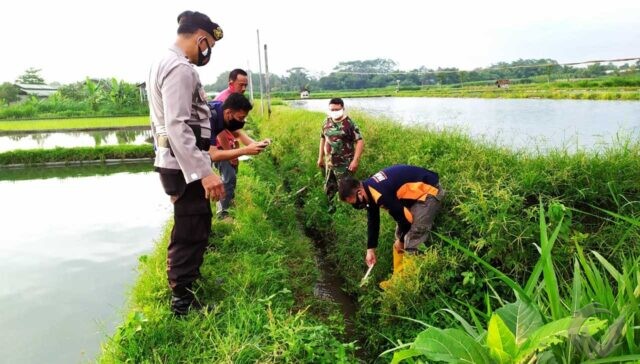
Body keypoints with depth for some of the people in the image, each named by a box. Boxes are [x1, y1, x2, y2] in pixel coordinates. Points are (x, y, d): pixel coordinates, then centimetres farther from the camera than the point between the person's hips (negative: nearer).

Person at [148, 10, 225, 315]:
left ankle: (187, 281, 40)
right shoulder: (180, 69, -17)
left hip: (176, 162, 11)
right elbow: (178, 127, -27)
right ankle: (182, 300, 12)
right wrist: (204, 172, -31)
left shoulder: (164, 64, 17)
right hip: (185, 166, -11)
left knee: (193, 227, 22)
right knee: (190, 232, -1)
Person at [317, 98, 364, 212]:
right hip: (329, 163, 6)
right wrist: (320, 157, 17)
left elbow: (360, 141, -16)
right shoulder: (327, 122, 6)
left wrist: (355, 160, -23)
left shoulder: (349, 123, -13)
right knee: (329, 189, 17)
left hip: (344, 165, -6)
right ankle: (331, 209, 34)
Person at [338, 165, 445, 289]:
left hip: (429, 191, -10)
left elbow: (405, 218, -20)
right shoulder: (369, 189, -2)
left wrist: (401, 240, -1)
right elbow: (373, 221, 11)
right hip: (415, 192, 10)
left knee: (411, 243, -10)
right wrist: (370, 249, 14)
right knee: (400, 235, 14)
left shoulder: (380, 195, -31)